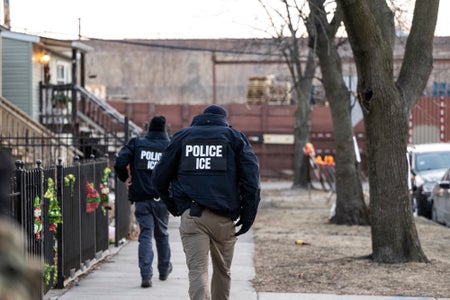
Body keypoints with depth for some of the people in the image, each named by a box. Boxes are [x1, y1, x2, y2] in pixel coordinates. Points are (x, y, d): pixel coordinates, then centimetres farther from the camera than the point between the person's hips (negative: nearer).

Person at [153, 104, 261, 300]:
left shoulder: (181, 137, 15)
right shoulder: (235, 137, 12)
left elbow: (160, 177, 13)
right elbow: (251, 177, -1)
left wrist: (173, 206, 24)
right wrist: (248, 214, 0)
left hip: (191, 216, -1)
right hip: (224, 217, 1)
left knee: (197, 270, -8)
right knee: (222, 270, 17)